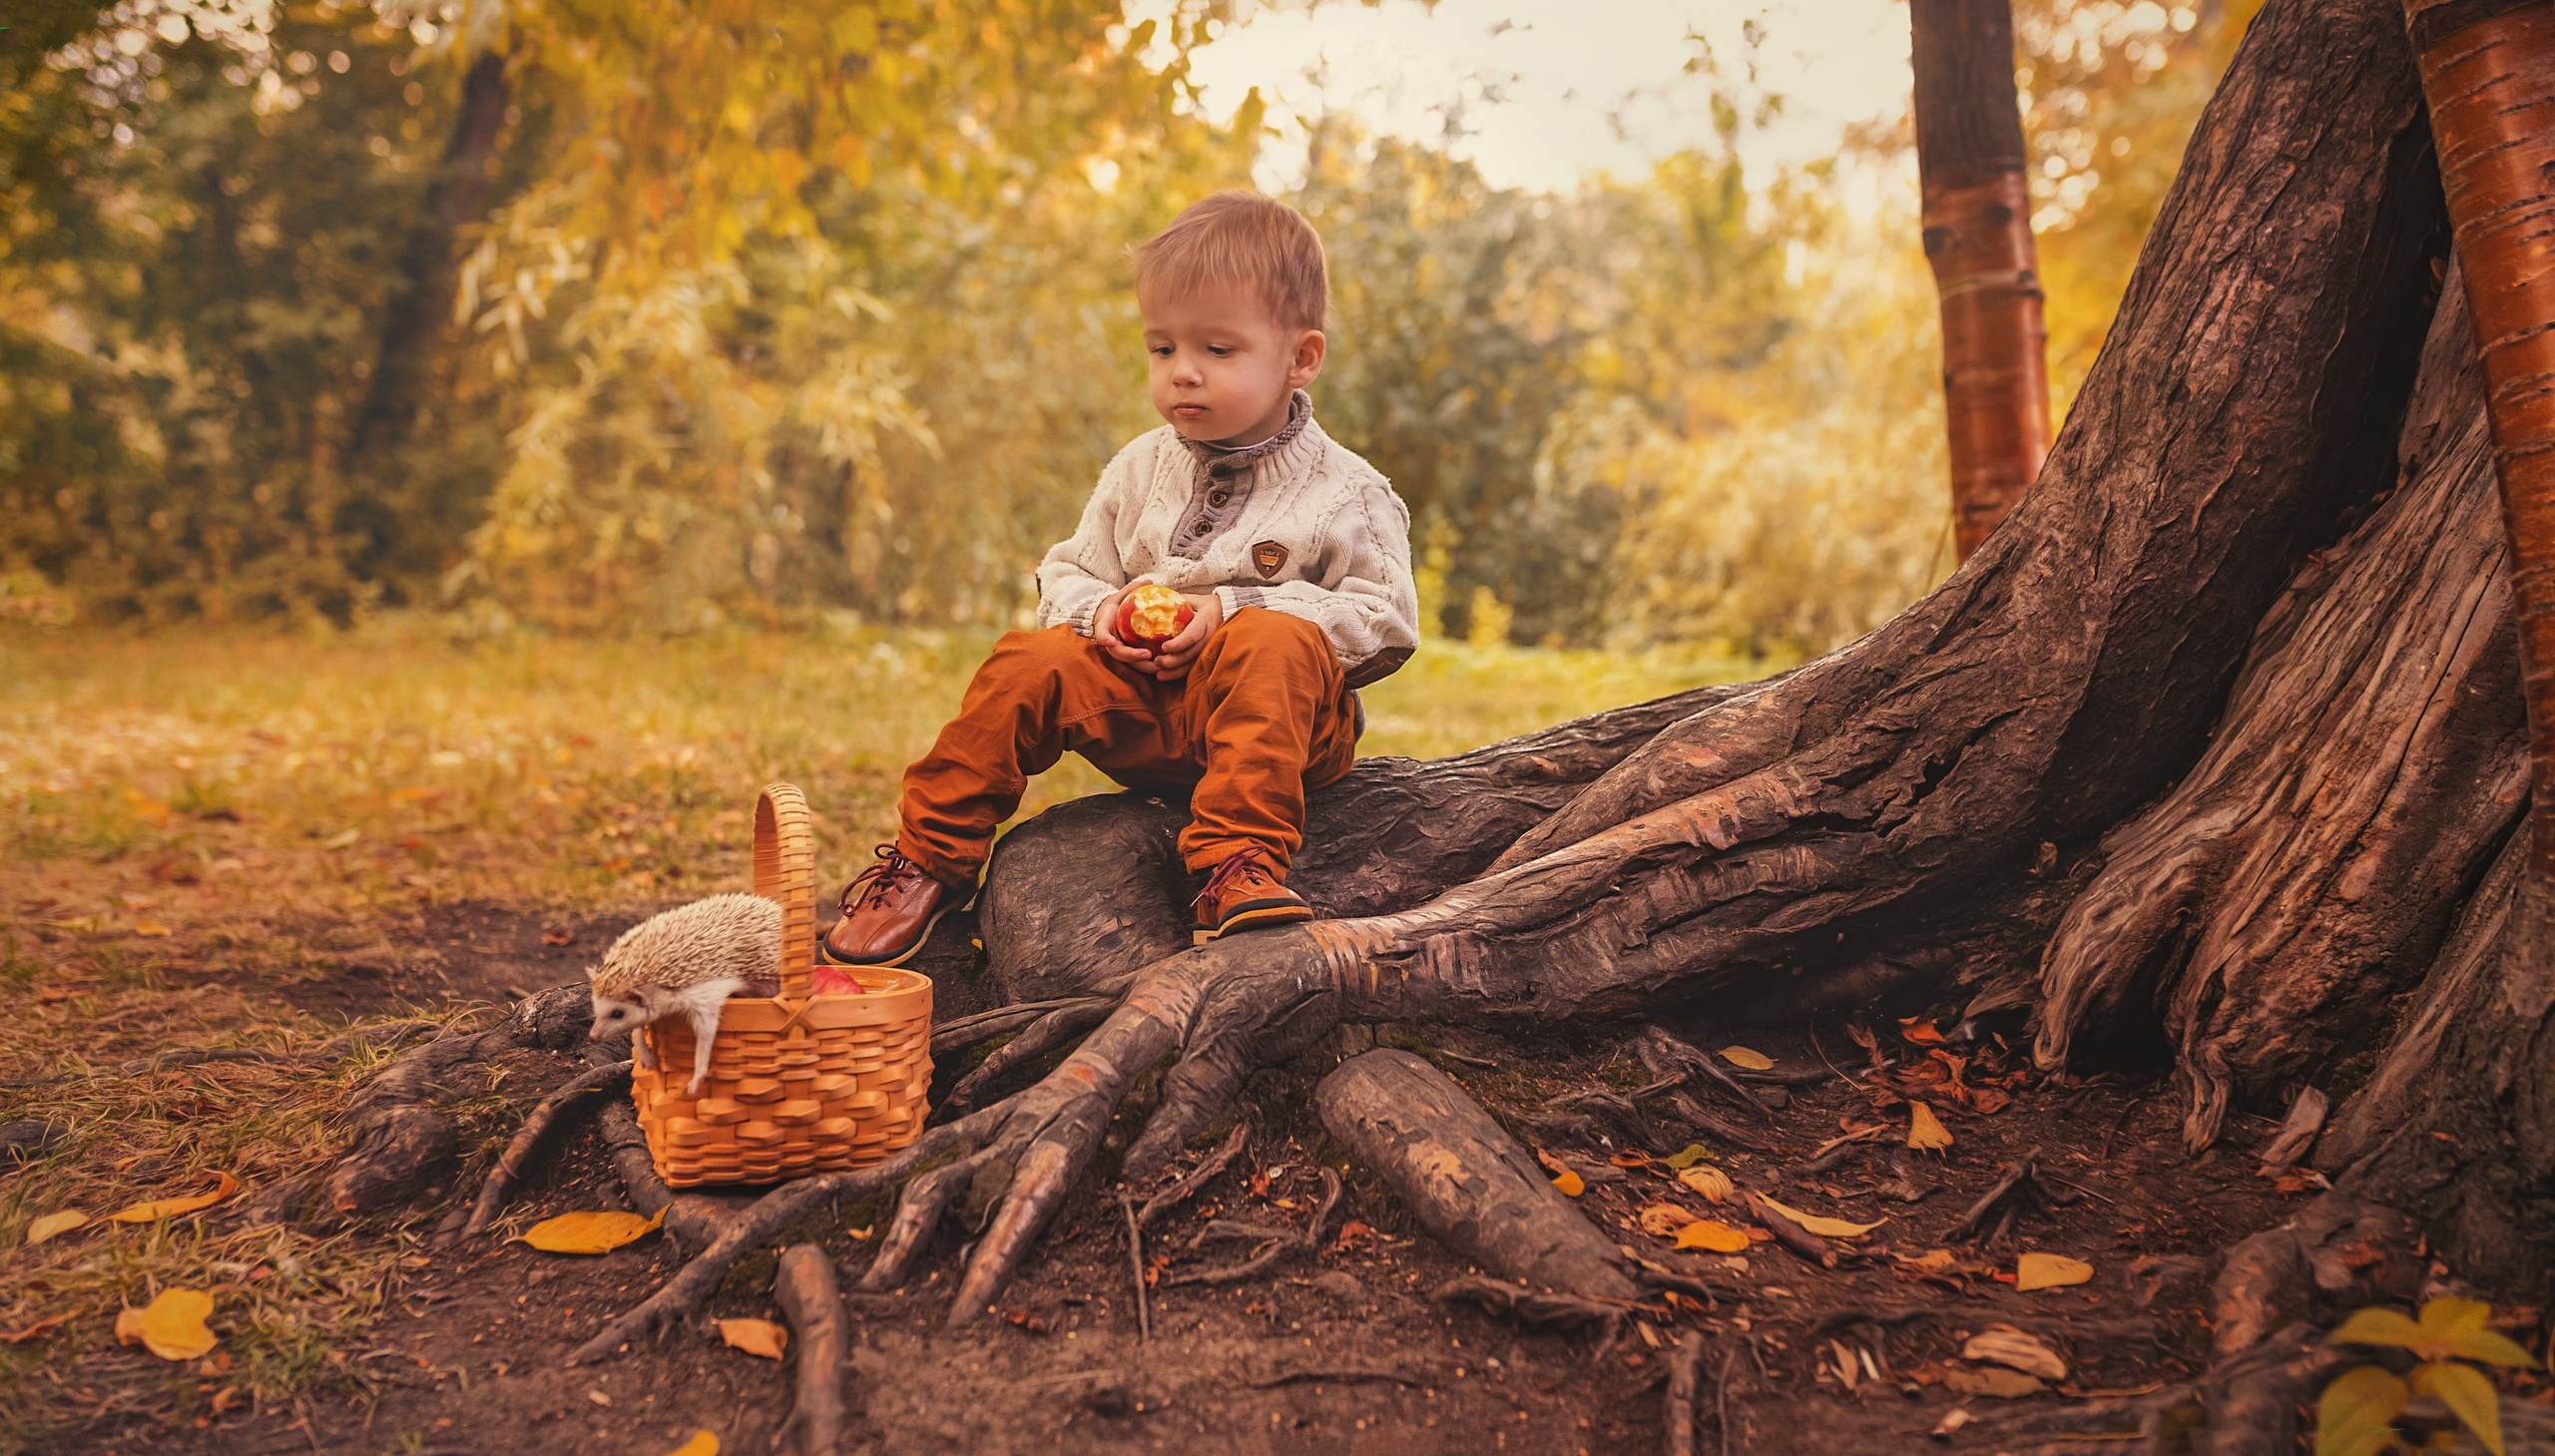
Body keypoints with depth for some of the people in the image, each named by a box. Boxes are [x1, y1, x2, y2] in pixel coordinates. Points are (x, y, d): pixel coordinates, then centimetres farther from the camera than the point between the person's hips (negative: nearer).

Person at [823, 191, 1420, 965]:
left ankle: (1239, 863, -42)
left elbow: (1386, 622, -9)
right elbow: (1069, 573, 18)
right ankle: (930, 858, -6)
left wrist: (1235, 610, -17)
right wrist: (1098, 611, -9)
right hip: (1142, 707, 4)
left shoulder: (1345, 495, -3)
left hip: (1270, 724, -4)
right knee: (1028, 663, -18)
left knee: (1275, 645, -34)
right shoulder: (1139, 471, 11)